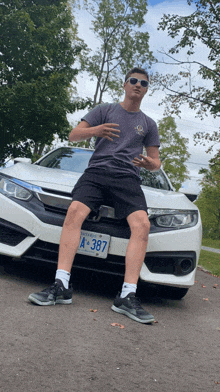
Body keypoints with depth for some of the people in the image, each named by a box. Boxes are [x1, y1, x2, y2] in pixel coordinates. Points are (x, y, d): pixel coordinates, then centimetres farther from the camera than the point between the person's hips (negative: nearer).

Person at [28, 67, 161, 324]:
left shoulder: (148, 124, 23)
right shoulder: (105, 110, 18)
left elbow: (155, 162, 22)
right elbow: (73, 135, 10)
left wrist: (149, 164, -5)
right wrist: (95, 131, -13)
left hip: (128, 178, 1)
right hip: (97, 171, -1)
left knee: (142, 224, -26)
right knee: (75, 211, -29)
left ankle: (127, 297, -30)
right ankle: (61, 286, -33)